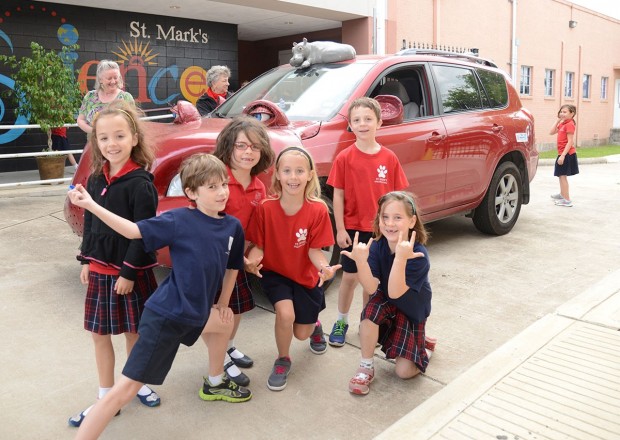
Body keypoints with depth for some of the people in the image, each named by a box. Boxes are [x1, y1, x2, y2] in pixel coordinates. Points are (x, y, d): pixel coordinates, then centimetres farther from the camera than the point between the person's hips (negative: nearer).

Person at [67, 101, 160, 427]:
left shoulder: (141, 183, -15)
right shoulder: (96, 179, 4)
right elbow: (89, 223, 12)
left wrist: (129, 272, -17)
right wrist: (87, 261, 10)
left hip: (132, 271, -5)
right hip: (100, 268, 6)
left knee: (134, 331, 10)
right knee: (100, 333, 12)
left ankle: (138, 385, 32)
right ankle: (105, 397, 26)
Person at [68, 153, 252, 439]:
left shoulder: (233, 227, 3)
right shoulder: (179, 220, -13)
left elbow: (232, 267, 17)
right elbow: (133, 230, -12)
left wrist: (223, 303, 19)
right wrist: (90, 205, -18)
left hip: (194, 313, 7)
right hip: (165, 314, -7)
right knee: (125, 389, -6)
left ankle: (215, 385, 55)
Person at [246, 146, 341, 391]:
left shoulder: (318, 210, -20)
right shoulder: (266, 207, -20)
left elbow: (314, 250, -15)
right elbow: (259, 245, -12)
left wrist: (325, 267, -35)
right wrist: (252, 260, -33)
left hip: (306, 276, 1)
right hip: (275, 272, 0)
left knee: (302, 333, 7)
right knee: (285, 313, -26)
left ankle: (315, 324, 47)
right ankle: (283, 360, 5)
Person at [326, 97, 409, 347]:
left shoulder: (389, 158, -2)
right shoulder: (345, 158, -6)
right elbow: (338, 195, -5)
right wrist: (340, 229, -8)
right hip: (353, 229, -1)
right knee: (350, 277, 9)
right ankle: (341, 322, 27)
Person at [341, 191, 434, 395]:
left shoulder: (418, 255, -29)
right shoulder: (377, 246, -17)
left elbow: (395, 293, -37)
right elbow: (372, 287, -28)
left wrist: (400, 258, -51)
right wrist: (361, 261, -46)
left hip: (411, 312, -2)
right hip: (386, 305, 3)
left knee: (404, 371, -10)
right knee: (371, 309, -33)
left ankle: (424, 345, 23)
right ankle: (365, 368, -13)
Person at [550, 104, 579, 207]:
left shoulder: (569, 124, -15)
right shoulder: (562, 124, 11)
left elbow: (570, 142, -20)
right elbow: (551, 132, 9)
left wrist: (562, 155, -25)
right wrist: (558, 120, 5)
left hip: (567, 154, -10)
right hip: (562, 153, 10)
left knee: (562, 176, -9)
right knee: (561, 175, 23)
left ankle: (567, 200, -8)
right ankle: (562, 195, 41)